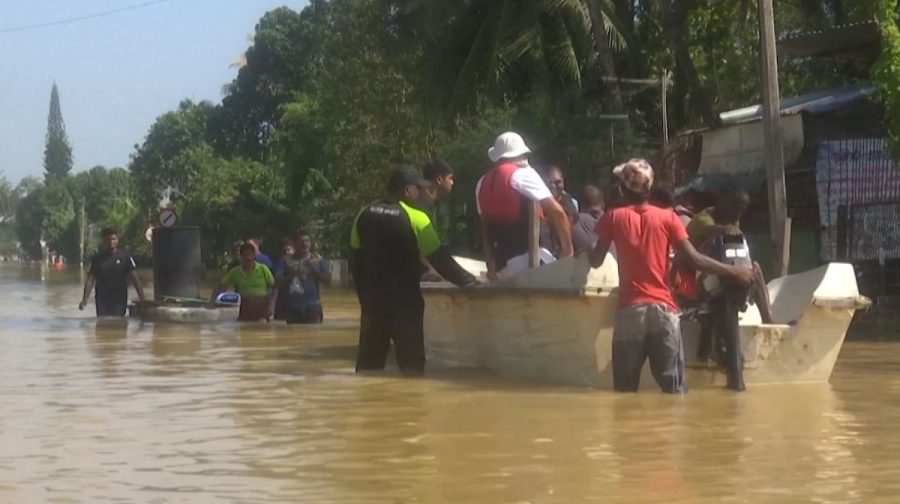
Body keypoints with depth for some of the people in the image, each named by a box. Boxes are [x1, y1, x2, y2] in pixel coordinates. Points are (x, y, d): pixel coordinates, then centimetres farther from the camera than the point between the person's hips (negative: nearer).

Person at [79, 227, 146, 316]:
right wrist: (85, 299, -9)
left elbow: (134, 277, -5)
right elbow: (90, 279, 2)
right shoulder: (97, 258, 4)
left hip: (119, 300, -1)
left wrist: (142, 297, -15)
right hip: (102, 301, 1)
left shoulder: (125, 257, -1)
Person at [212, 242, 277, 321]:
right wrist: (211, 302, -5)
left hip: (262, 313, -1)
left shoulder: (263, 269, 1)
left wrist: (272, 305, -8)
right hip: (245, 313, 1)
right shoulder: (235, 272, 5)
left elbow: (274, 287, 4)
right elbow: (221, 287, 7)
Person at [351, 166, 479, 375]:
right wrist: (469, 282, -1)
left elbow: (355, 260, 10)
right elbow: (440, 259, -10)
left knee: (369, 361, 10)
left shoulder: (365, 215, 5)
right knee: (411, 361, 0)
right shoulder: (415, 218, -11)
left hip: (372, 297, 5)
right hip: (404, 299, -5)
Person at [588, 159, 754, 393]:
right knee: (675, 388, 0)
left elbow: (596, 261, 7)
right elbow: (694, 259, -1)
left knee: (625, 391, 5)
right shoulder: (667, 218, 5)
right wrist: (733, 271, 9)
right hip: (663, 309, 0)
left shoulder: (613, 218, 4)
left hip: (629, 310, 0)